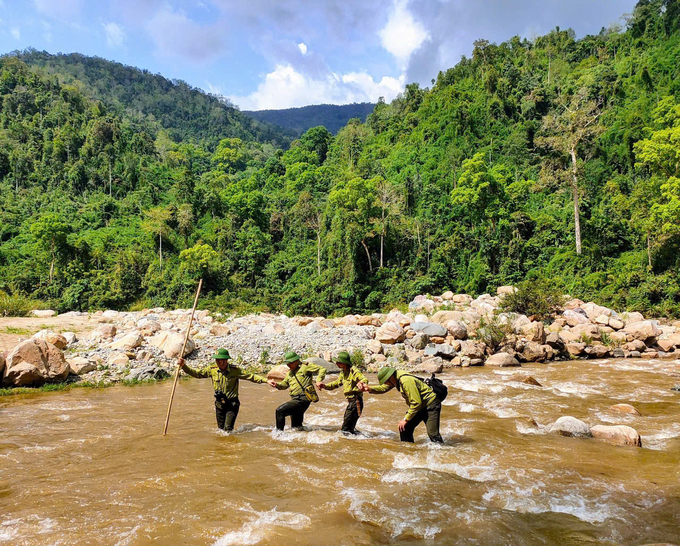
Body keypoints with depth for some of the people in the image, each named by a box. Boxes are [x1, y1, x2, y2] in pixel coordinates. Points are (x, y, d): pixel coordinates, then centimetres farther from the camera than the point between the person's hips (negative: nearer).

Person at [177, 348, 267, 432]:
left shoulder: (235, 370, -12)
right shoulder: (212, 369, -3)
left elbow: (251, 377, -11)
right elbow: (195, 373, 4)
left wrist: (266, 380, -19)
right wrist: (184, 366, -8)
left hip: (232, 404, -4)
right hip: (219, 404, 4)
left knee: (228, 429, -10)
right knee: (221, 429, 14)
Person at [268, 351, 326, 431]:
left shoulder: (305, 366, -3)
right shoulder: (290, 372, 20)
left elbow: (322, 369, -5)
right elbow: (284, 385, 19)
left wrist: (318, 381, -19)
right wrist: (276, 384, -2)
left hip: (303, 399, -9)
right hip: (295, 399, 9)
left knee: (280, 411, -19)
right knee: (296, 427, 15)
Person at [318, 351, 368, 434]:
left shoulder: (353, 371, -16)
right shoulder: (343, 372, 12)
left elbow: (364, 379, -30)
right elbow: (337, 383, 26)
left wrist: (361, 383, -54)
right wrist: (325, 386, 13)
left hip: (356, 401, -9)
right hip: (351, 401, 9)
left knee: (346, 428, -6)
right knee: (349, 427, 19)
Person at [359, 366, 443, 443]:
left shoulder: (406, 381, -31)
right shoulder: (396, 377, -3)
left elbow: (416, 403, -28)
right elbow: (383, 388, 8)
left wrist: (405, 419, -21)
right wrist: (369, 389, -9)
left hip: (431, 405, -10)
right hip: (419, 405, 10)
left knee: (432, 434, -18)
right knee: (404, 429, 7)